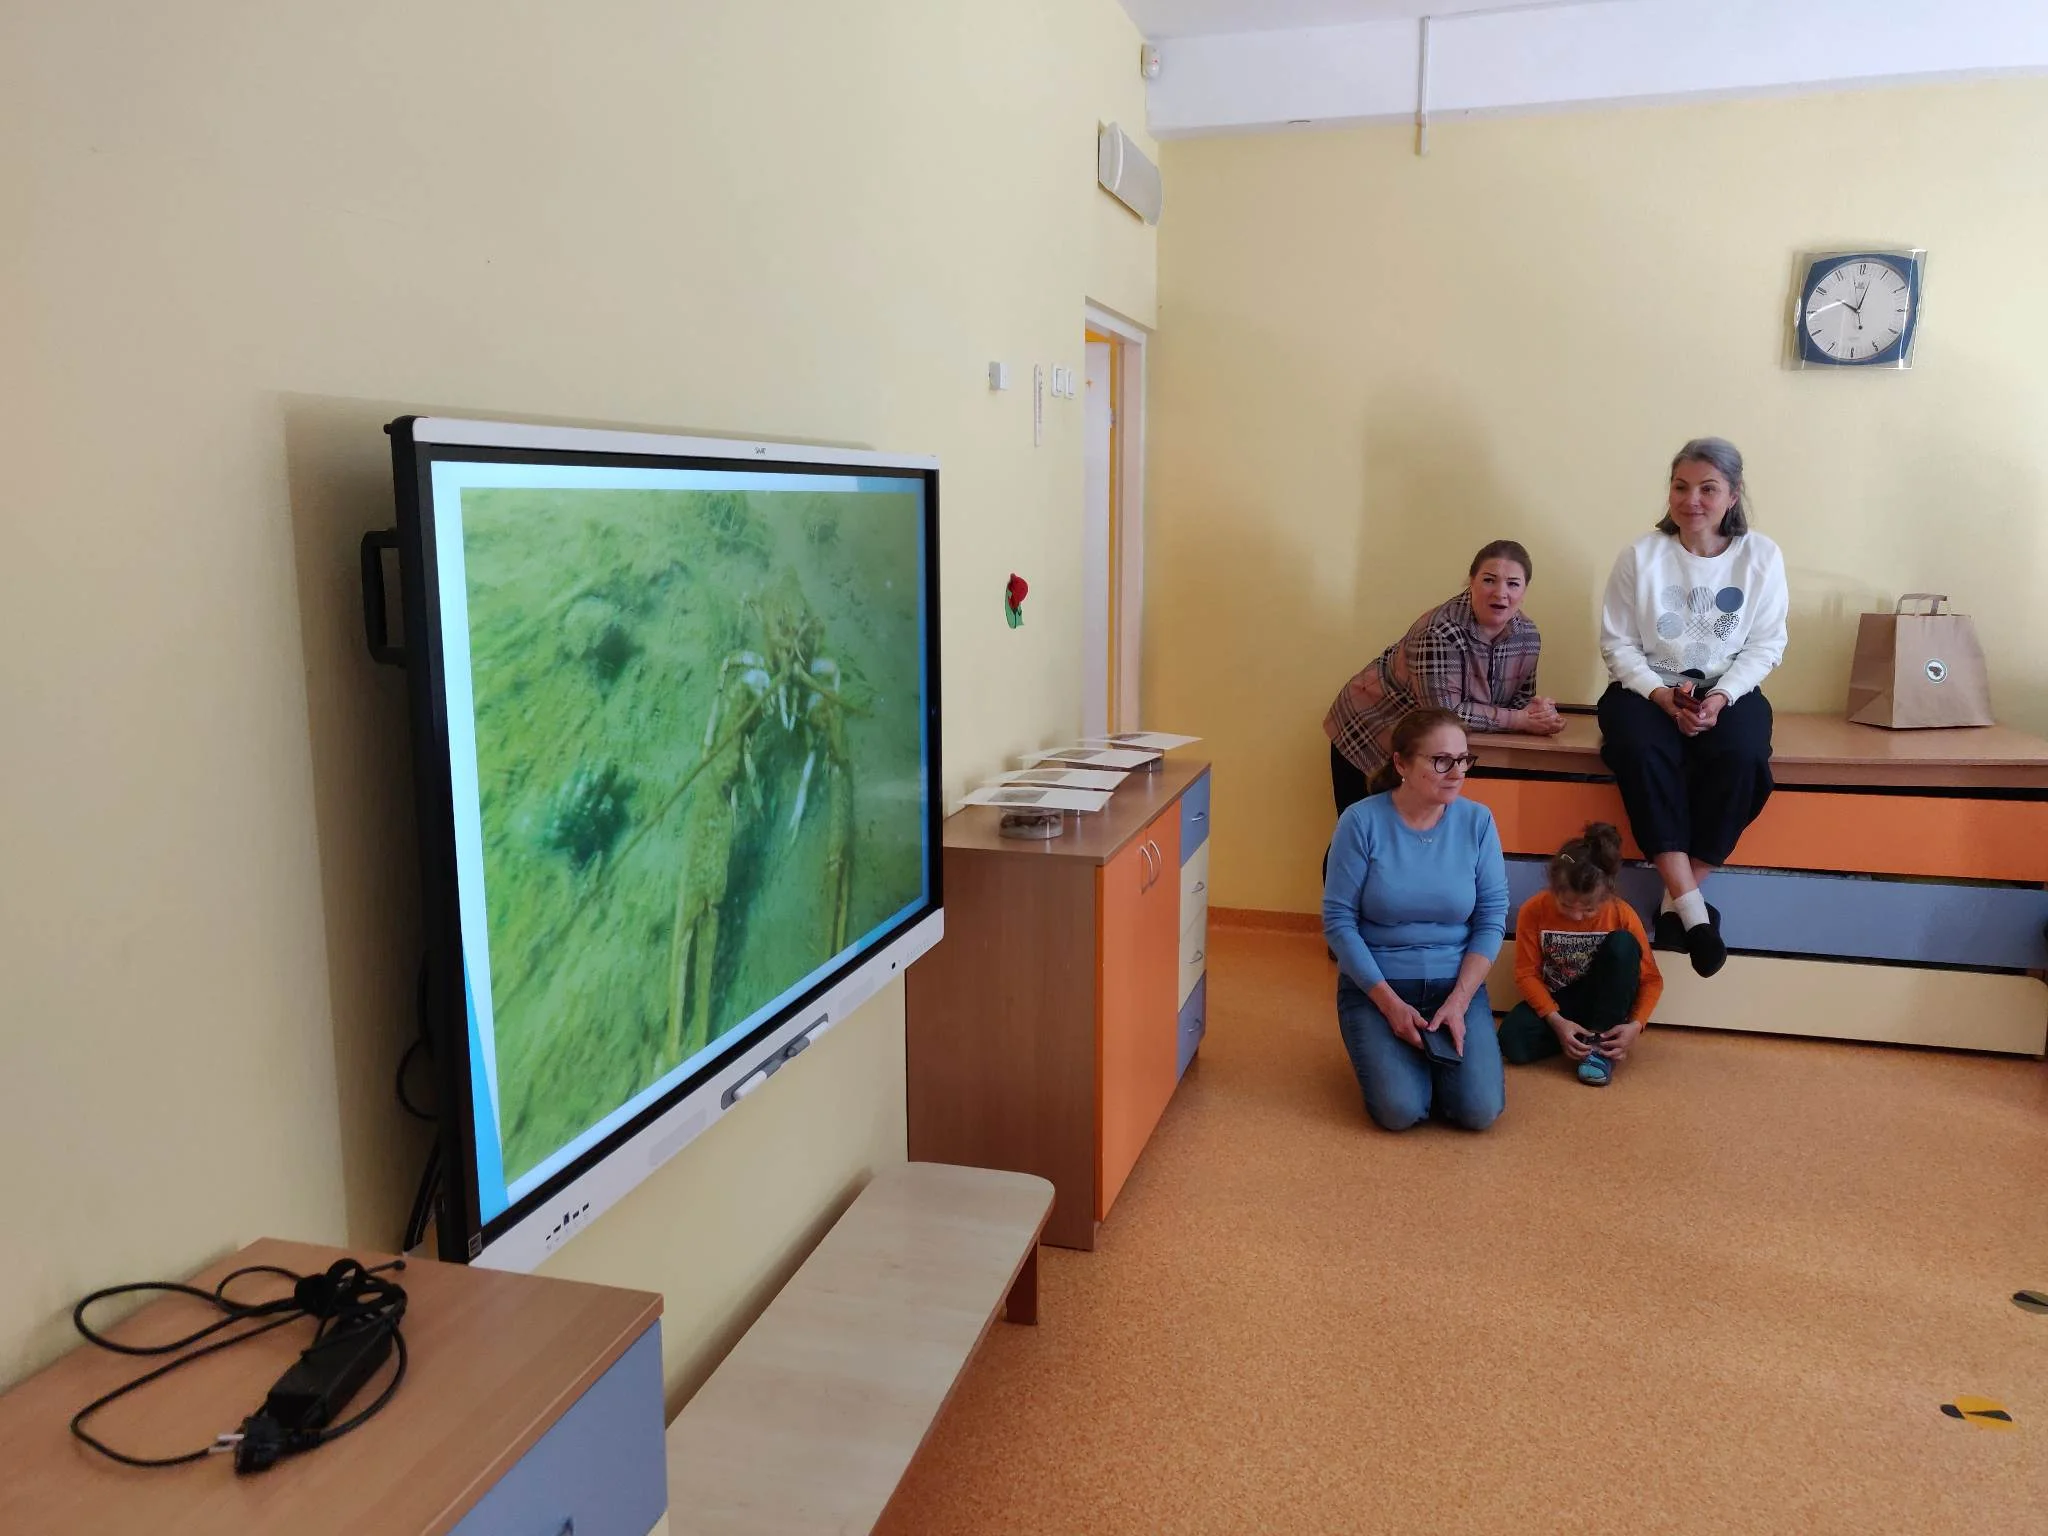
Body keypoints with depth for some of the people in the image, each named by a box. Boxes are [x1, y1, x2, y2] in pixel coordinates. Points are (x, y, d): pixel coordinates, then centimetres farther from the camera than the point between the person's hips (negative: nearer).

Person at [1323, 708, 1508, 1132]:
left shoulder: (1477, 821, -6)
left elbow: (1492, 918, -3)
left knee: (1479, 1110, -14)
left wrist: (1458, 1001, -13)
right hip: (1376, 984, -2)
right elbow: (1338, 920, -12)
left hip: (1456, 983, 2)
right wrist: (1391, 1004, -17)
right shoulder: (1362, 821, -14)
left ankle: (1444, 1045, 18)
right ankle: (1388, 1048, 15)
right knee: (1400, 1110, -19)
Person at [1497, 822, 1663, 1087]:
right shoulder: (1533, 911, -18)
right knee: (1512, 1042, -32)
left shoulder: (1623, 915, -18)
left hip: (1604, 1003, 0)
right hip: (1555, 1002, 0)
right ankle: (1590, 1036, -4)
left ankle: (1600, 1041, -20)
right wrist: (1556, 1021, -25)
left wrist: (1635, 1025, -26)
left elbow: (1651, 979, -10)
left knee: (1622, 944, -29)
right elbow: (1527, 974, -11)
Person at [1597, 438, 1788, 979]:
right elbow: (1617, 642, -3)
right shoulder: (1641, 555, -3)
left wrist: (1721, 697, -16)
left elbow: (1766, 646, 0)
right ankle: (1693, 909, -31)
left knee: (1742, 756, -32)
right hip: (1647, 688, -1)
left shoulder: (1761, 556, 0)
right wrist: (1661, 695, -17)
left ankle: (1677, 899, -19)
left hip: (1728, 690, 1)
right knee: (1642, 751, -34)